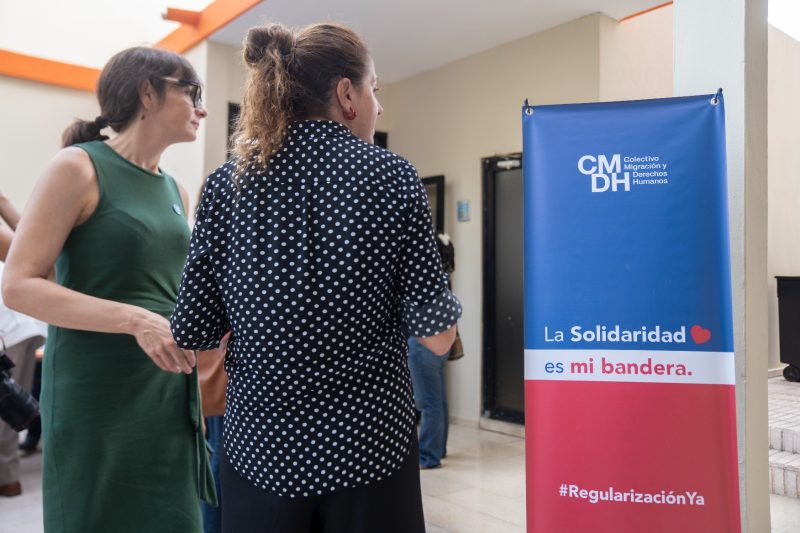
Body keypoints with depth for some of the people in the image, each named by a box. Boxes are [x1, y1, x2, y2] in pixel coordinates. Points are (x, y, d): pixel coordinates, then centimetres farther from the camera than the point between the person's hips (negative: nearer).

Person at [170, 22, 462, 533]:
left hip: (260, 443, 2)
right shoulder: (391, 176, -10)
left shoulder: (228, 182, -4)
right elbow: (437, 336, -11)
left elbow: (194, 332, -3)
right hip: (369, 444, -1)